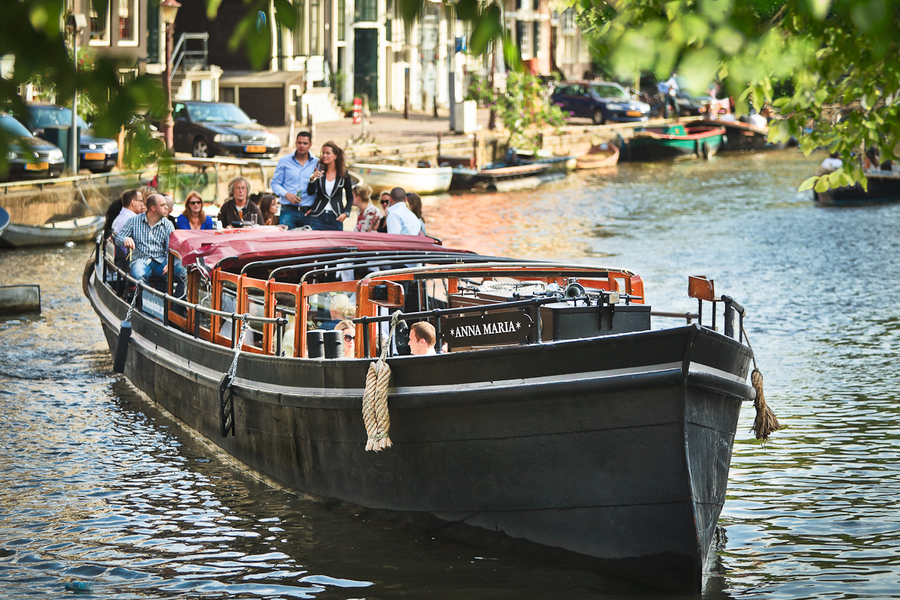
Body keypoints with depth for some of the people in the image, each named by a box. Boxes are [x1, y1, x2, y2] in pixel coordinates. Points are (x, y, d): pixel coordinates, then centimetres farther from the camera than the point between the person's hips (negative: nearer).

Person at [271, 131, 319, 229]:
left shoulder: (317, 163, 9)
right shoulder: (284, 161, 9)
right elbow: (275, 183, 10)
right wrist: (286, 194, -9)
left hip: (308, 213, 1)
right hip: (288, 211, -1)